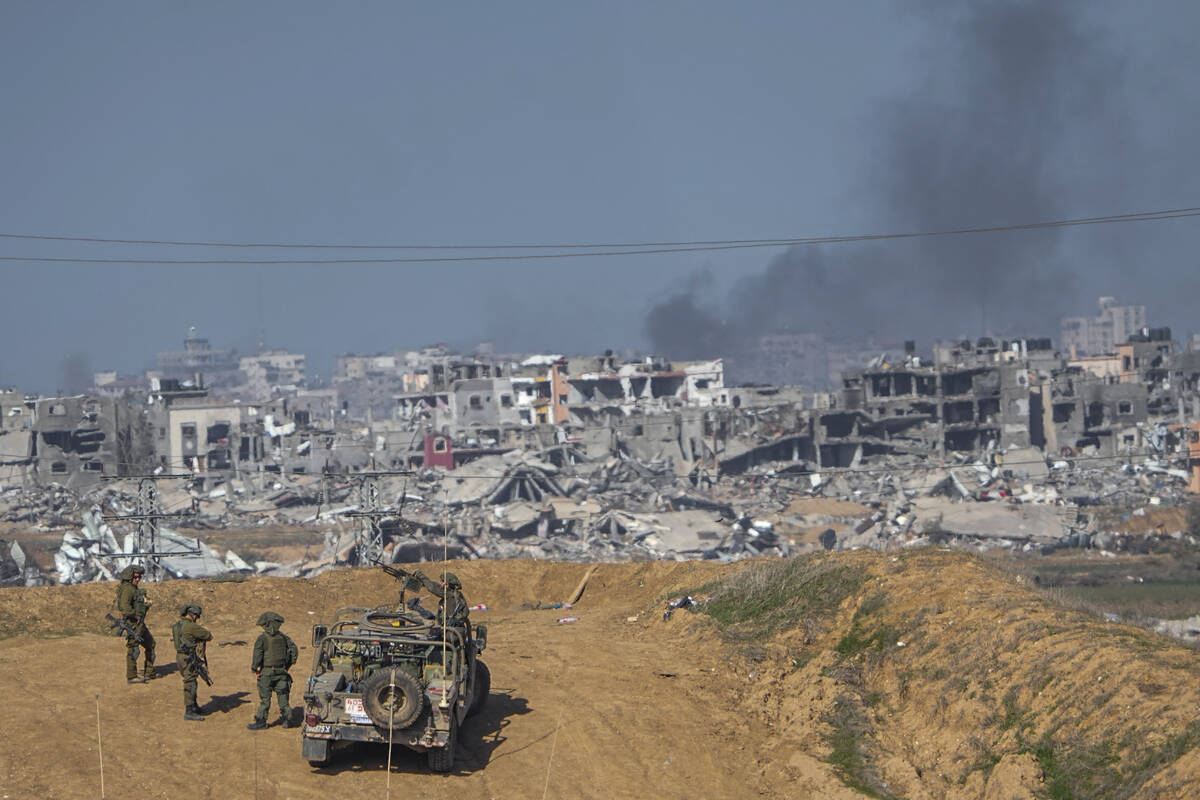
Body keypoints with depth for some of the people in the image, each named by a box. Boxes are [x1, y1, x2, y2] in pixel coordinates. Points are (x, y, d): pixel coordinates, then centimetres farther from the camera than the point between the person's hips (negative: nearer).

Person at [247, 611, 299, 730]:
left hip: (267, 672, -4)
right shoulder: (283, 637, 4)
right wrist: (288, 665, 13)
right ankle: (286, 719, 11)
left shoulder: (262, 638, -10)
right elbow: (294, 650, 5)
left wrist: (254, 670, -7)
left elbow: (257, 655, -17)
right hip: (281, 671, 4)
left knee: (264, 698, 2)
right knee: (282, 695, 12)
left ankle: (261, 721, 4)